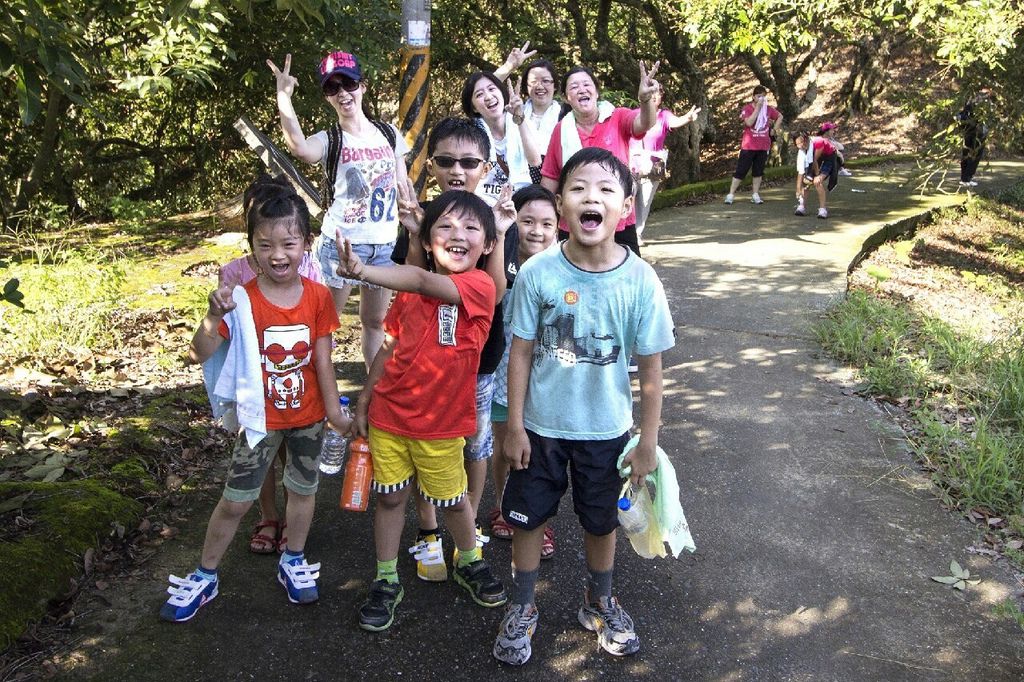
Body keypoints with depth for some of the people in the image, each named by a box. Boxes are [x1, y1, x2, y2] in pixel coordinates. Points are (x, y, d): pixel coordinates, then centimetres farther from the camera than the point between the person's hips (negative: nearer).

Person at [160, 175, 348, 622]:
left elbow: (323, 360, -4)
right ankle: (204, 577, 26)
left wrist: (334, 411, -2)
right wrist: (213, 316, -37)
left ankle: (293, 563, 39)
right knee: (235, 501, 7)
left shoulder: (318, 297, -10)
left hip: (308, 415, 2)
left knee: (303, 489, 17)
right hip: (261, 417, -2)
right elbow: (200, 354, -20)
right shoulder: (242, 300, -17)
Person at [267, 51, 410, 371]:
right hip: (341, 242, -3)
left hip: (385, 244, 4)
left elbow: (404, 186, 10)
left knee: (375, 320, 18)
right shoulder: (328, 140, -7)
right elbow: (299, 147, -32)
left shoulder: (389, 133, 5)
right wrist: (284, 95, -31)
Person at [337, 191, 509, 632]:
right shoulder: (409, 292, 0)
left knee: (451, 498, 15)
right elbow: (389, 349, 9)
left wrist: (363, 271, -48)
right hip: (389, 413, 4)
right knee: (390, 496, 13)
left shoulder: (480, 286, -18)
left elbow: (426, 283, -36)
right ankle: (386, 581, 30)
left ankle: (470, 563, 42)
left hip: (440, 421, -3)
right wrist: (363, 402, 10)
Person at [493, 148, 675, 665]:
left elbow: (651, 370, -9)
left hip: (606, 430, 0)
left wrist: (647, 443, -4)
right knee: (528, 518, 15)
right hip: (541, 426, 0)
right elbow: (520, 352, -8)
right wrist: (514, 427, -5)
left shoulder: (640, 280, -17)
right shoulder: (537, 273, -17)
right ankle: (521, 610, 39)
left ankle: (600, 604, 46)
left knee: (601, 522, 19)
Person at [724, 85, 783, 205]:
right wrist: (758, 108, -21)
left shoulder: (769, 109, 6)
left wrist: (775, 129, 12)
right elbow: (749, 122, -24)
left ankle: (755, 195, 15)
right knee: (741, 170, -4)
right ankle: (731, 194, -1)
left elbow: (780, 117, 24)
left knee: (758, 171, 9)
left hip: (763, 146, 4)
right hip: (748, 146, -4)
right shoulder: (747, 108, -6)